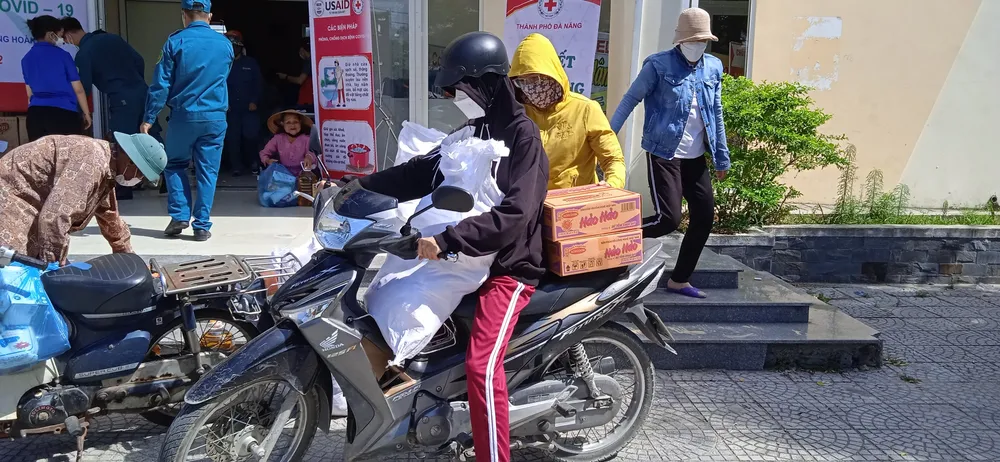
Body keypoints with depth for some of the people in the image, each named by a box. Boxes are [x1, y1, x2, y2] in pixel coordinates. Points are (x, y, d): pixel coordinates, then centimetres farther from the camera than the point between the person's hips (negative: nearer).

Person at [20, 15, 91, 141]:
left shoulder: (27, 59, 12)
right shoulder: (62, 55, -3)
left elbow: (30, 93, 18)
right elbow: (78, 89, 0)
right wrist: (86, 113, 10)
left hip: (35, 114, 5)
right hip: (63, 113, -5)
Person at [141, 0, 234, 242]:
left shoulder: (175, 42, -4)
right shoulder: (225, 44, 4)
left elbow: (161, 84, -5)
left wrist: (149, 119, -1)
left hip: (183, 116, -1)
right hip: (215, 117, 2)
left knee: (175, 165, 17)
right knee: (207, 171, 5)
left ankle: (180, 216, 10)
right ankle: (202, 226, 5)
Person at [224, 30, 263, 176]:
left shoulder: (251, 63, 8)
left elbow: (258, 83, 5)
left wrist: (254, 101, -4)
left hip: (249, 108, 0)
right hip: (231, 109, 0)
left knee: (250, 136, -5)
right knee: (232, 138, -2)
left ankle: (247, 160, 21)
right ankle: (236, 166, 6)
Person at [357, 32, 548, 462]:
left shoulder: (522, 135, -13)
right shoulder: (470, 132, 12)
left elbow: (515, 213, -25)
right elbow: (418, 173, 11)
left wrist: (448, 239, -33)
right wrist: (357, 186, 2)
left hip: (509, 264, -9)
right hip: (465, 257, 9)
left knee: (482, 365, -23)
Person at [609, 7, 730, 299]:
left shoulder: (713, 68, 8)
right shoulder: (658, 65, -8)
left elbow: (716, 114, 14)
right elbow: (630, 100, -10)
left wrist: (722, 156, 14)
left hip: (695, 157, 7)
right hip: (663, 154, -6)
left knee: (705, 217, 6)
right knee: (669, 219, -14)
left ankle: (679, 280, 20)